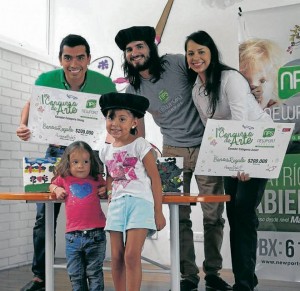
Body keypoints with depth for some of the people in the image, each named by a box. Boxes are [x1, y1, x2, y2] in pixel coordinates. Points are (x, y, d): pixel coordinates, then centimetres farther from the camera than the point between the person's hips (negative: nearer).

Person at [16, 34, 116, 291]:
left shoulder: (104, 84, -16)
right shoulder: (46, 80, -12)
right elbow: (31, 105, 7)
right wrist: (23, 126, -13)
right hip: (56, 151, 2)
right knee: (44, 216, 1)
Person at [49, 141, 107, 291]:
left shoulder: (96, 179, 5)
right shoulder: (64, 179, 8)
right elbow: (52, 185, 28)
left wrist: (105, 190, 2)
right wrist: (57, 189, 7)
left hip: (95, 235, -1)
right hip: (73, 236, 2)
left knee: (94, 274, 9)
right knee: (75, 275, 12)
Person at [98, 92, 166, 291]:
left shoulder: (140, 145, -6)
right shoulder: (106, 151, 9)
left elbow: (155, 179, -5)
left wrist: (158, 212, -5)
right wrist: (110, 191, 8)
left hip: (140, 202, -5)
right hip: (116, 204, 5)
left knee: (132, 255, -13)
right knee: (116, 258, 5)